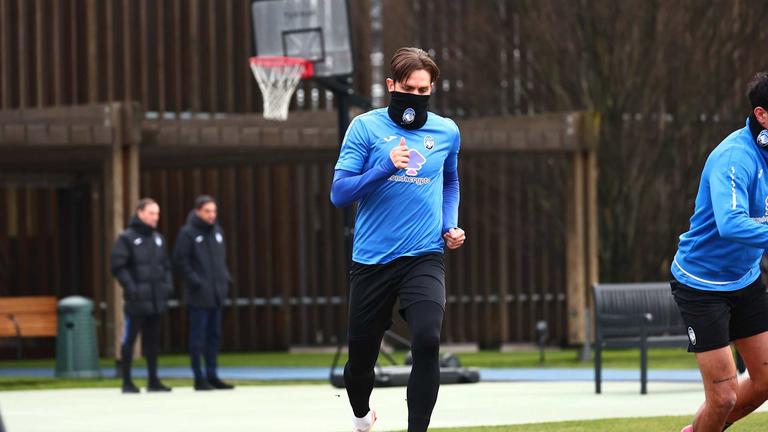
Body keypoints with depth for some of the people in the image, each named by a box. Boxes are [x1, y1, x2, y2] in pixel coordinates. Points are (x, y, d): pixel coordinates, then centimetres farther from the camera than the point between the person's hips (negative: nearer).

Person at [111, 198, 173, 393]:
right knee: (129, 340, -3)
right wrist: (130, 287, -18)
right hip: (137, 300, -6)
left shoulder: (157, 238, 15)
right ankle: (127, 382, 2)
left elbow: (166, 264, 21)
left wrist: (168, 283, 6)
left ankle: (153, 380, 16)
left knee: (153, 340, 10)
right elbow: (118, 266, -10)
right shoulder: (127, 238, -5)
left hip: (156, 299, 6)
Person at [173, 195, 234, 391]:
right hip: (199, 294, -7)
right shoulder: (188, 233, -8)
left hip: (217, 293, 7)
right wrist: (195, 281, -16)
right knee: (198, 337, -3)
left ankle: (212, 375, 16)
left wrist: (225, 278, 8)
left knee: (214, 336, 10)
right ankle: (199, 378, 1)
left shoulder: (217, 231, 12)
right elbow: (180, 260, -11)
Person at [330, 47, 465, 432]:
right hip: (371, 259, -1)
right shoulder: (366, 127, -2)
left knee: (427, 341, -23)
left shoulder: (446, 131, 7)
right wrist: (386, 167, -20)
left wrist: (451, 226, 10)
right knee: (361, 355, 9)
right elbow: (339, 193, -7)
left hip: (424, 257, 1)